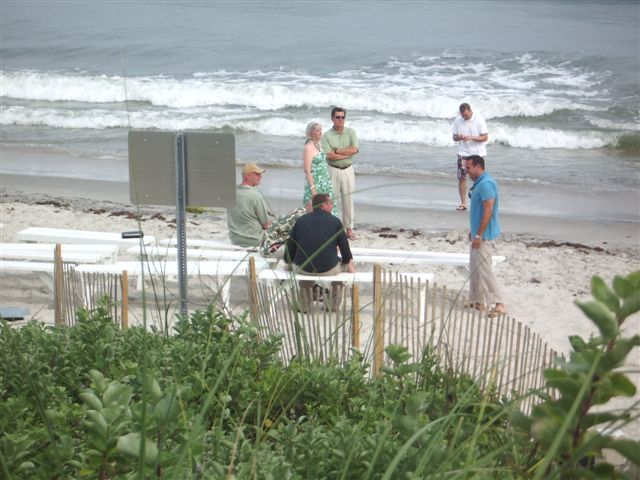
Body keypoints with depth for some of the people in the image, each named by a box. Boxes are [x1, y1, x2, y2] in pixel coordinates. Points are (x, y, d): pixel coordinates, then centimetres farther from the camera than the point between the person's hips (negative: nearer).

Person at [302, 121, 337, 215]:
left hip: (324, 184, 9)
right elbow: (307, 170, -19)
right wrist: (312, 188, -23)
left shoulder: (318, 145, 11)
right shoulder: (308, 148, -15)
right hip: (315, 183, -9)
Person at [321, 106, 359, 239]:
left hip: (348, 170, 2)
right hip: (333, 170, -2)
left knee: (348, 199, 6)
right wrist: (347, 153, -14)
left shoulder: (351, 132, 3)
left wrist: (336, 151, -13)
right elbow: (329, 155, -17)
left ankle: (349, 228, 14)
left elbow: (355, 149, -11)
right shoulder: (327, 135, -5)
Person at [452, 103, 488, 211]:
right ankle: (463, 203, 6)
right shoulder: (457, 120, -1)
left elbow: (485, 137, -10)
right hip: (463, 153, 2)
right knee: (461, 178, -2)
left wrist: (471, 138, -24)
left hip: (477, 153, -2)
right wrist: (459, 138, -19)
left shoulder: (479, 119, -10)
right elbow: (454, 137, 6)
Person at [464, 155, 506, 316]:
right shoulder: (479, 183, 12)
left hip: (484, 236, -10)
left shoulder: (486, 184, -20)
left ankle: (499, 304, -8)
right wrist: (473, 231, 23)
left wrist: (479, 235, -23)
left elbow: (488, 211, -24)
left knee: (484, 270, -10)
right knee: (475, 268, 15)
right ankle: (477, 300, 24)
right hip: (478, 234, 10)